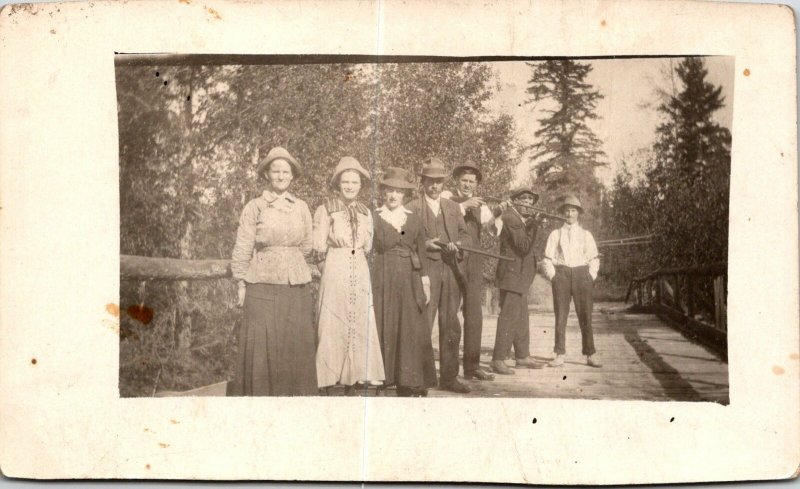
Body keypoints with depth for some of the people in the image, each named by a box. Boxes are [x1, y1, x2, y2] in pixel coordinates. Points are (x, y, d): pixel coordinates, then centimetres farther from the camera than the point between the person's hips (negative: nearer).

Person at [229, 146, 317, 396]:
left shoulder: (301, 207, 9)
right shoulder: (255, 207, 0)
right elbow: (242, 249, 0)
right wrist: (241, 283, -2)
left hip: (297, 286, 3)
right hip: (262, 286, -3)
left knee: (296, 346, 4)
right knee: (261, 347, -2)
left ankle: (295, 395, 13)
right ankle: (259, 395, 7)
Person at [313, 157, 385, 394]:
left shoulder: (365, 213, 13)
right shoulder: (325, 210, -1)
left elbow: (368, 247, 16)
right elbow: (319, 246, -2)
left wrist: (354, 261, 6)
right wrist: (333, 267, 2)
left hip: (361, 274, 4)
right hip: (335, 274, -4)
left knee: (361, 326, 2)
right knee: (333, 326, -2)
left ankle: (353, 379, 9)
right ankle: (328, 380, 4)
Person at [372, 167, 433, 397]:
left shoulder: (413, 219, 12)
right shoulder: (373, 217, 3)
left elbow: (421, 252, 12)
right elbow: (384, 244, -8)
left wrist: (425, 282, 9)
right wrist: (399, 226, -11)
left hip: (408, 281, 3)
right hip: (382, 280, -3)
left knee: (409, 330, 0)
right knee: (383, 328, -1)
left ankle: (407, 383, 6)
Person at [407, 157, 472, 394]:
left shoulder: (453, 207, 19)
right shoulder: (412, 208, 4)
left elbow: (465, 235, 16)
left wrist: (457, 244, -5)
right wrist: (424, 244, -17)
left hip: (451, 270, 5)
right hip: (425, 270, -5)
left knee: (451, 326, 7)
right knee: (423, 325, -7)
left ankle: (449, 377, 15)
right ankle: (426, 378, 2)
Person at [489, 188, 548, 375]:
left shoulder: (519, 218, 16)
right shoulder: (510, 218, -15)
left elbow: (526, 246, 13)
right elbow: (524, 246, -21)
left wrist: (531, 224, 2)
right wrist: (533, 225, -19)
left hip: (520, 275, 11)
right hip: (512, 274, -11)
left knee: (521, 317, 15)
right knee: (509, 316, -10)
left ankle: (523, 356, 24)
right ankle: (498, 359, -7)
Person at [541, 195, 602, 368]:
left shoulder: (586, 235, 14)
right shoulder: (555, 234, 12)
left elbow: (594, 259, 11)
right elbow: (548, 258, 9)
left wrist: (590, 278, -1)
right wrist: (553, 277, -3)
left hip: (581, 274, 0)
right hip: (561, 274, 0)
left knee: (585, 316, -3)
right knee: (560, 316, -3)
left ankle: (590, 355, 1)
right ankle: (560, 355, 0)